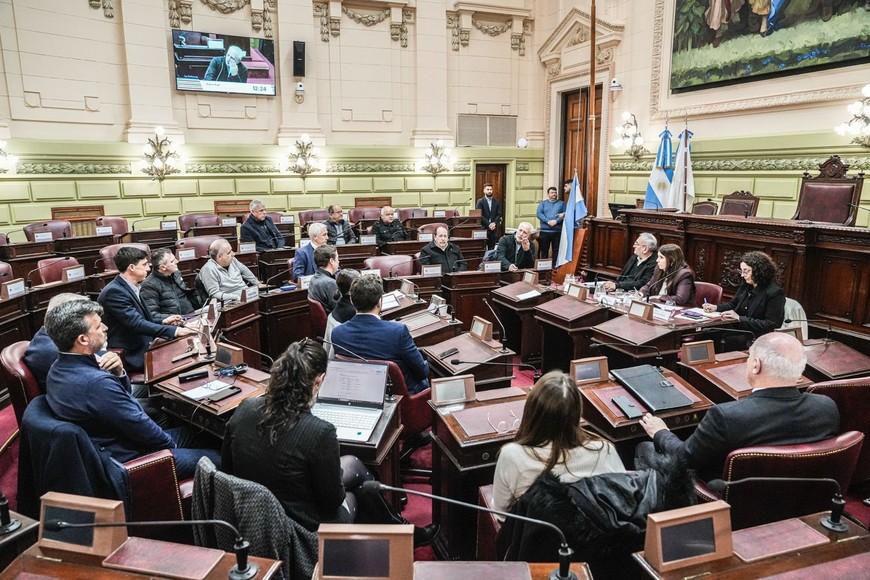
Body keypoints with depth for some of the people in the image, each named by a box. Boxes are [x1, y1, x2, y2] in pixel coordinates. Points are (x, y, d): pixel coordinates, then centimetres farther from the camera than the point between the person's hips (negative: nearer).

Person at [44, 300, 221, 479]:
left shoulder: (60, 368, 0)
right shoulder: (96, 383, -32)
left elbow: (120, 395, 10)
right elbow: (139, 427, -22)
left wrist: (118, 373, -10)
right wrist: (170, 444, -5)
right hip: (126, 458, -10)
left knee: (195, 435, 18)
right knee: (217, 459, -4)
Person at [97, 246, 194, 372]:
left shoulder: (129, 287, 11)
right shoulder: (114, 291, -18)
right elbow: (137, 324, -25)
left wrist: (162, 322, 6)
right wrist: (173, 331, -28)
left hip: (141, 346, 8)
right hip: (131, 356, -8)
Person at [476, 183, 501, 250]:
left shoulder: (496, 202, 11)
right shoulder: (480, 201, 0)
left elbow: (499, 214, 7)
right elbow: (480, 215, -8)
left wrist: (494, 223, -10)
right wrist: (489, 224, -14)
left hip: (493, 228, 3)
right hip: (483, 228, -3)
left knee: (492, 247, 3)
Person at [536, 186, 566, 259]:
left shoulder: (561, 203, 12)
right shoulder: (543, 203, 12)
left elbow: (565, 214, -1)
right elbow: (539, 214, -3)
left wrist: (556, 221, -17)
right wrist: (548, 221, -16)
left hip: (557, 231, 0)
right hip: (545, 231, 0)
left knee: (556, 251, 0)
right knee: (544, 250, 4)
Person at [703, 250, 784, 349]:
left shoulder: (775, 293, -12)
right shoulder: (745, 286, 10)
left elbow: (771, 325, -17)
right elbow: (732, 305, 26)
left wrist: (740, 318, -20)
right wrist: (715, 307, 5)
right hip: (737, 330, 7)